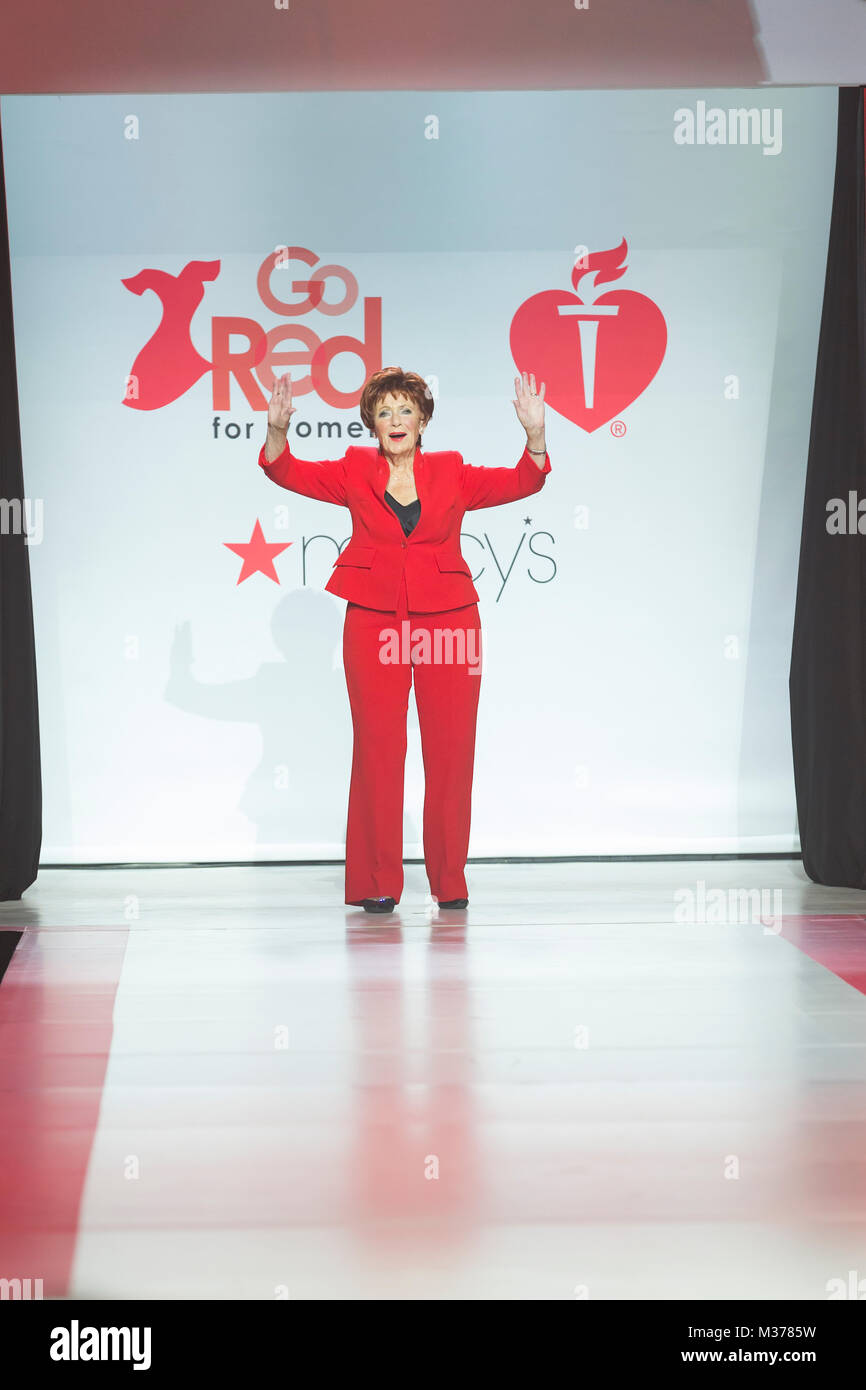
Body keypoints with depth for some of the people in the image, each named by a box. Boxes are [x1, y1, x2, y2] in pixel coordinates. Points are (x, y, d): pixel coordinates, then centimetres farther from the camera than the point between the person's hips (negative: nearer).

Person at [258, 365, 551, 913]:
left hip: (448, 621, 1)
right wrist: (277, 431, -20)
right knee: (377, 748, -2)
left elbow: (521, 482, 0)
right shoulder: (356, 472, 9)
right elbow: (289, 472, 0)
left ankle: (450, 881, 13)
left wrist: (535, 435, -18)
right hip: (374, 622, 0)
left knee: (451, 750, 2)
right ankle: (376, 883, 6)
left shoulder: (452, 474, 9)